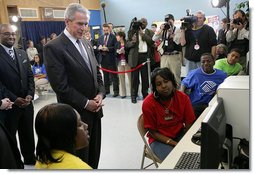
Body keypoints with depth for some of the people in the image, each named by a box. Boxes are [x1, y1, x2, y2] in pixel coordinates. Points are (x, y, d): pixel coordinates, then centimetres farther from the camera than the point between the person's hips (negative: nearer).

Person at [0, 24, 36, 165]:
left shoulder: (22, 53, 9)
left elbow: (30, 76, 9)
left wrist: (30, 95, -5)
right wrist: (14, 99, -16)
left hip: (26, 103, 5)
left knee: (28, 136, 18)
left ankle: (30, 161, 35)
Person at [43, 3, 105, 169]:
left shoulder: (86, 43, 8)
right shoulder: (54, 47, -16)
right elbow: (60, 85, -19)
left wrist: (100, 94, -3)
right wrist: (85, 103, -15)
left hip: (94, 108, 7)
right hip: (77, 112, -7)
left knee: (94, 151, 20)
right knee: (80, 156, 12)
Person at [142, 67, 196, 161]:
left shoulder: (183, 98, -10)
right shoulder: (148, 103, -17)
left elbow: (188, 125, -4)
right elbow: (153, 132, -11)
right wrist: (175, 144, -20)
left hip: (180, 134, 3)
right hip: (159, 139, -3)